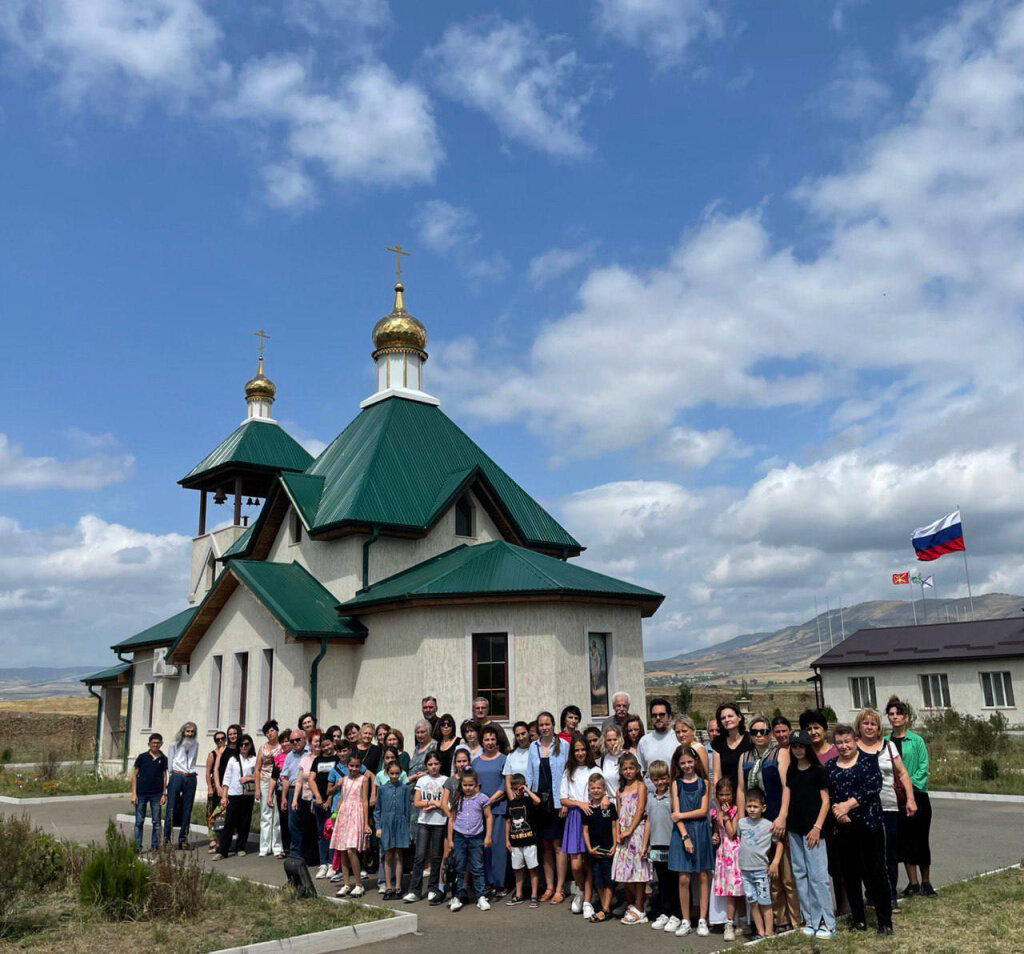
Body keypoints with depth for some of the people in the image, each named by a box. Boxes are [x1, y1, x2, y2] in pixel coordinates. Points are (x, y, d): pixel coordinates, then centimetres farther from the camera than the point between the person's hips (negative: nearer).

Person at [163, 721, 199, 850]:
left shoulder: (195, 744, 14)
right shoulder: (175, 744, 4)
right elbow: (169, 762, 6)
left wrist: (191, 772, 12)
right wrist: (170, 778, 3)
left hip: (191, 779, 3)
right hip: (177, 777, -3)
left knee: (187, 809, 3)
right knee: (171, 808, -6)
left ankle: (183, 839, 9)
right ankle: (167, 838, -2)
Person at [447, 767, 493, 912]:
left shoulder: (481, 798, -1)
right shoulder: (457, 799, 3)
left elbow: (488, 817, 4)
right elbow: (452, 819, 8)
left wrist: (488, 836, 1)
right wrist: (450, 839, 6)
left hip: (476, 837, -1)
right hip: (459, 836, 1)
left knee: (477, 869, 3)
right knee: (459, 869, 6)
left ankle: (481, 897, 9)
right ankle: (456, 897, 12)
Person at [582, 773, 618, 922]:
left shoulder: (610, 806, -3)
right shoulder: (587, 809, 2)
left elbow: (614, 826, 0)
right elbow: (585, 830, 3)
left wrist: (615, 845, -7)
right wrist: (589, 848, -5)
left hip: (608, 849, -2)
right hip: (593, 850, 3)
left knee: (608, 880, -1)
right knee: (597, 880, 8)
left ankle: (606, 909, 3)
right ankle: (604, 907, 18)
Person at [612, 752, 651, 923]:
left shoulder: (640, 786, 0)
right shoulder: (620, 790, 16)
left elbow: (640, 809, -9)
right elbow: (619, 814, 13)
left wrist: (630, 830, -14)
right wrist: (618, 834, -1)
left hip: (637, 830, -6)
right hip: (624, 834, 6)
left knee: (639, 869, -5)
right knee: (625, 869, 6)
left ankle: (639, 910, 0)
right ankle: (630, 905, 19)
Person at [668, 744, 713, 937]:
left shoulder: (703, 783, 3)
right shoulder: (676, 784, 5)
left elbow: (703, 810, -4)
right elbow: (676, 813, -2)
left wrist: (681, 815, -8)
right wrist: (685, 836, -11)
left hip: (701, 831, 0)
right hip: (682, 832, 0)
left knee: (702, 877, 3)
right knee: (683, 879, -1)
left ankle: (702, 920, 11)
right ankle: (685, 921, 9)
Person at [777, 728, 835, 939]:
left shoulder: (817, 770, -3)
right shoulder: (791, 771, 12)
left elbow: (825, 801, -5)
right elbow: (787, 794, 11)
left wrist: (817, 827, -11)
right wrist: (781, 817, -2)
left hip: (812, 829, -6)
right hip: (794, 829, 6)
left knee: (818, 875, -8)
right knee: (800, 874, 7)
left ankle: (827, 924, 0)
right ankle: (810, 920, 15)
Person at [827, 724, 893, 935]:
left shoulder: (868, 760, 1)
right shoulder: (830, 767, 10)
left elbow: (873, 787, -11)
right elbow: (826, 796, 7)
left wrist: (849, 804, -14)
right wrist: (837, 811, -11)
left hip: (869, 824, -3)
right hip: (843, 827, 3)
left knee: (875, 871, -1)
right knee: (850, 874, 8)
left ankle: (885, 920, 10)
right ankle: (858, 919, 20)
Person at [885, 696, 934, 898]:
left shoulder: (916, 740, -1)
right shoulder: (885, 742, 6)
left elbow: (924, 767, -5)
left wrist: (910, 783, -15)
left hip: (916, 794, -2)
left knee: (920, 839, 2)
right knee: (904, 840, 6)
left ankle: (925, 882, 15)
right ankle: (913, 883, 15)